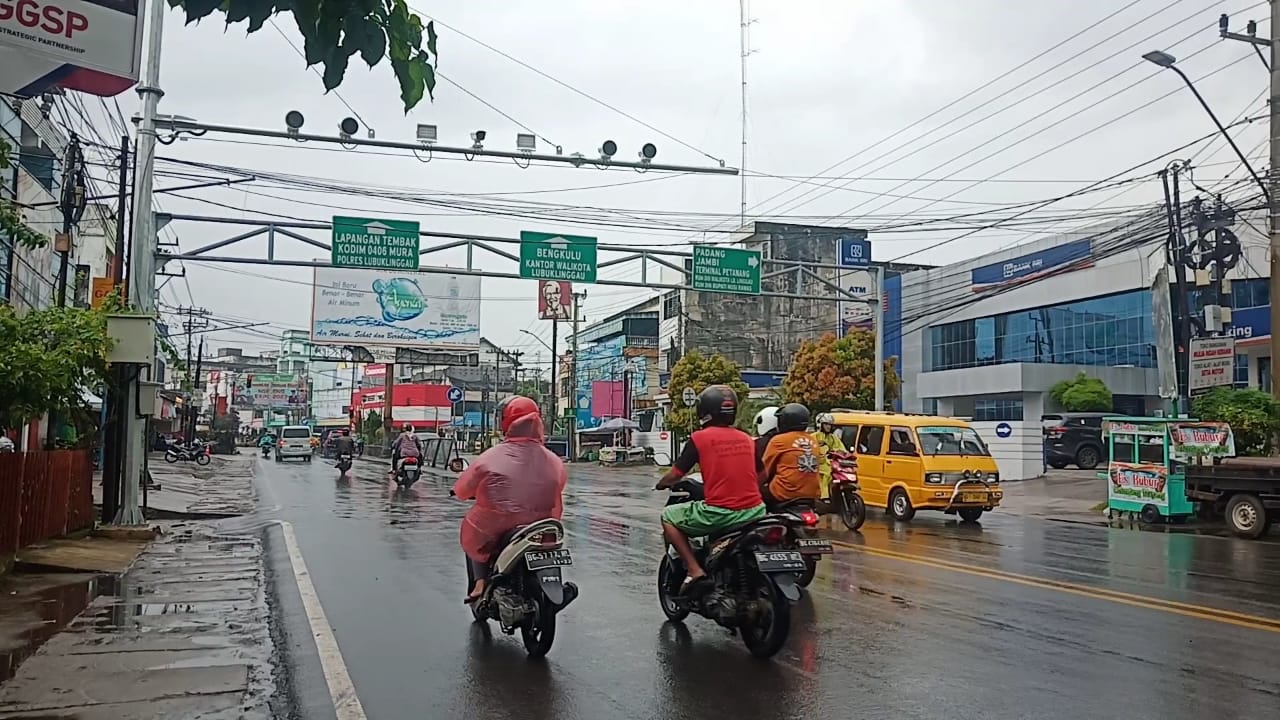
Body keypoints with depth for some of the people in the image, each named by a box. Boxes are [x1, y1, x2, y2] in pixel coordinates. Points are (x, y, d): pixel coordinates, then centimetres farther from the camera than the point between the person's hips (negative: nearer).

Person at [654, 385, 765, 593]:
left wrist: (661, 484, 22)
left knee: (668, 517, 15)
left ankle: (694, 568, 2)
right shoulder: (746, 438, 12)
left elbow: (675, 474, 1)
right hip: (754, 511, 5)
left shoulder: (699, 438, -2)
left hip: (719, 512, -5)